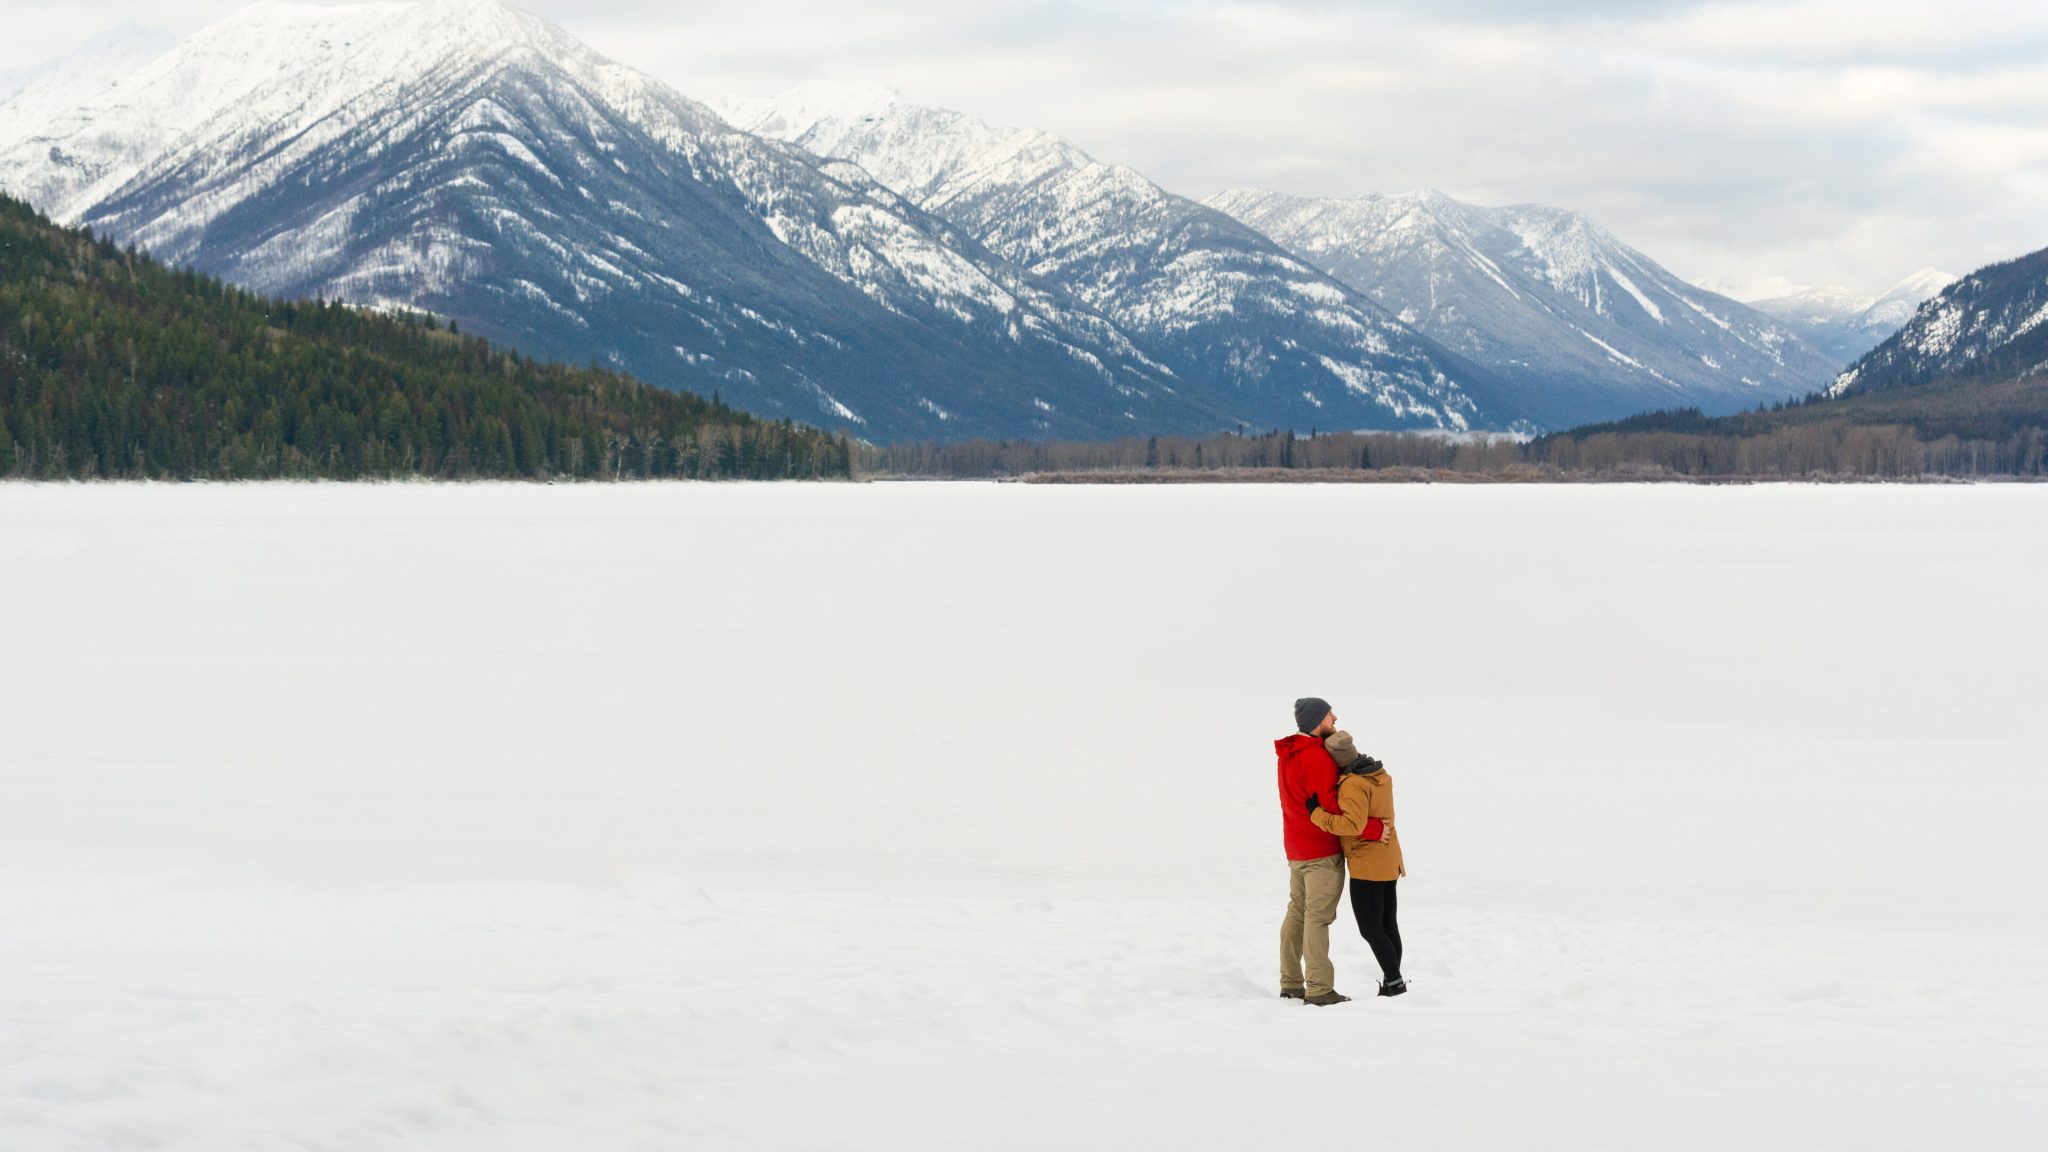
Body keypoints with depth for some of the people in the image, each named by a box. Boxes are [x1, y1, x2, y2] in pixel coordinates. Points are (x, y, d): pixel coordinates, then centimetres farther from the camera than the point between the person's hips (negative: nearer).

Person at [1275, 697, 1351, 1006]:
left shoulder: (1288, 754, 10)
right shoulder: (1317, 757, -21)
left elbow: (1310, 797, 7)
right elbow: (1329, 807, -23)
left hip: (1297, 848, 9)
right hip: (1323, 850, -9)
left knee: (1297, 912, 13)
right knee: (1318, 917, -7)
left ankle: (1291, 983, 17)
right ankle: (1319, 989, -7)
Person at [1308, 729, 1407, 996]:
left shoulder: (1353, 784, -22)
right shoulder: (1380, 775, 5)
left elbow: (1353, 824, -30)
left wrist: (1317, 815, -24)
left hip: (1366, 865, -9)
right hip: (1389, 862, 9)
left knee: (1369, 929, -2)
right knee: (1388, 924, 13)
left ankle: (1394, 981, -3)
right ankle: (1393, 981, 18)